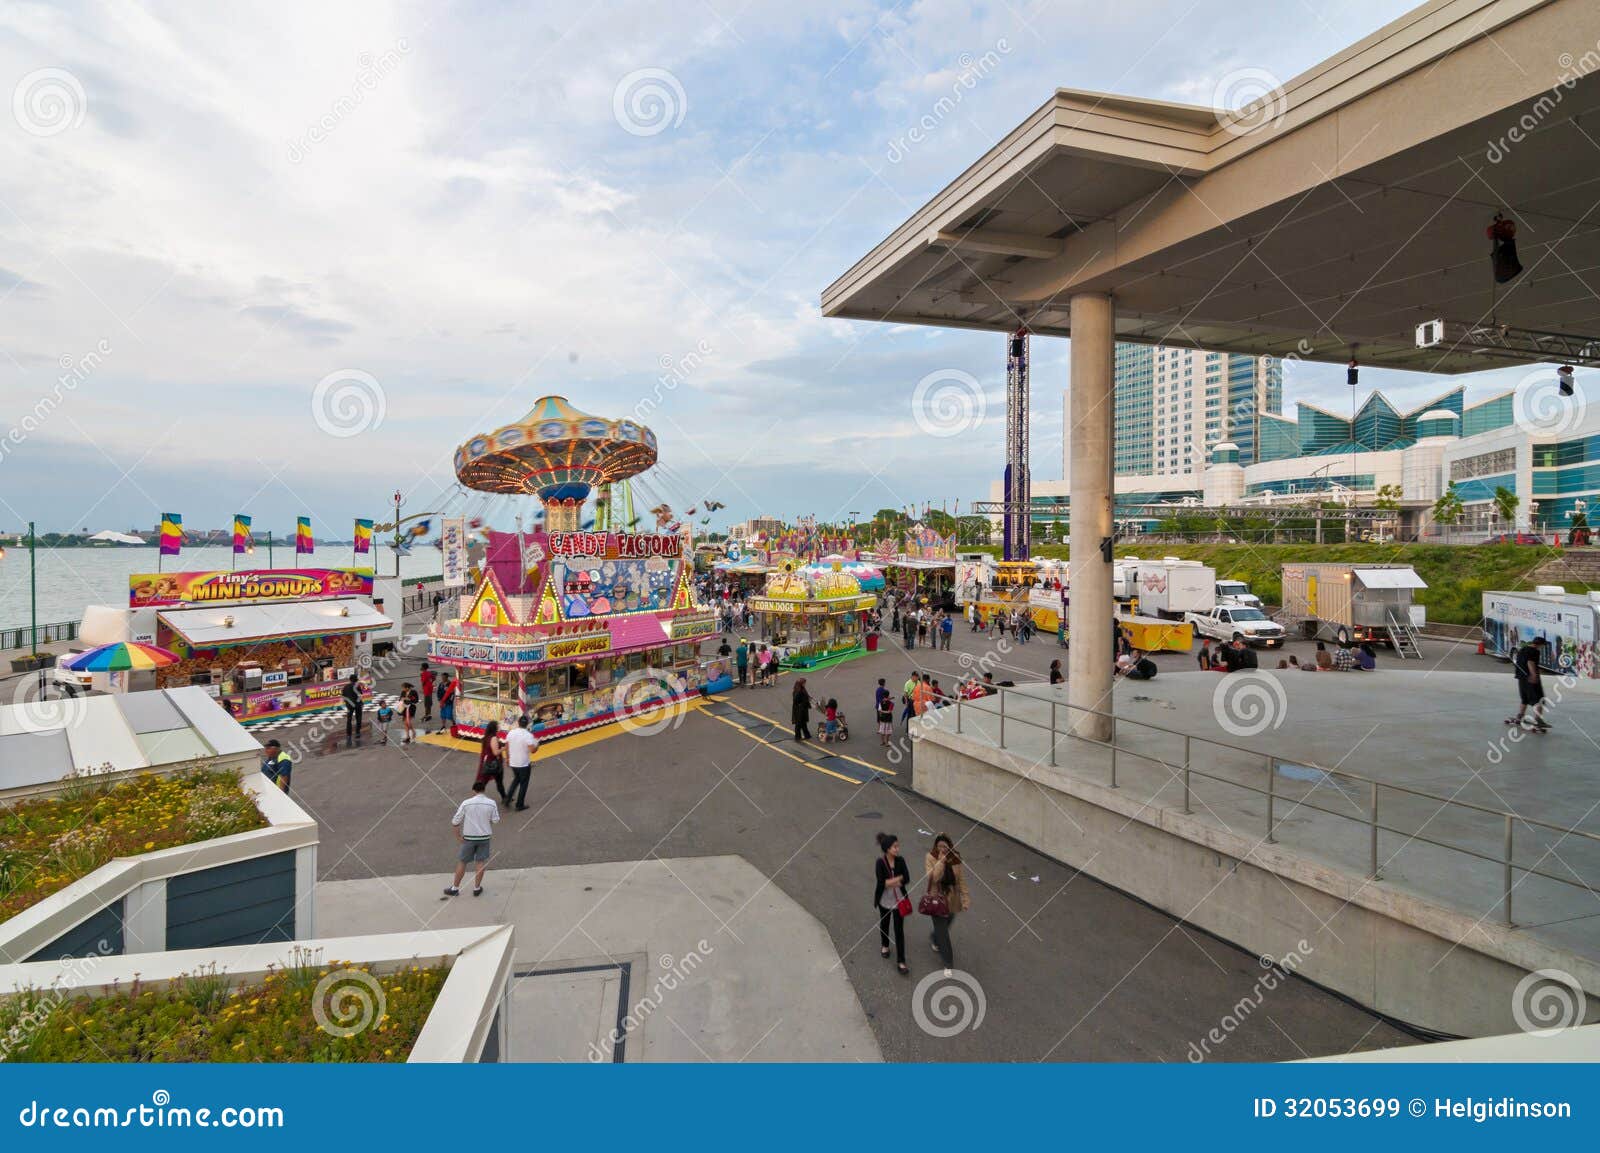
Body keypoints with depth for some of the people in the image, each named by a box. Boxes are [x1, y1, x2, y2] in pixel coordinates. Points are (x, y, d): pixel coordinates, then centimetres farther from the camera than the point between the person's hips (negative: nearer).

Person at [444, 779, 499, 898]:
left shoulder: (466, 803, -12)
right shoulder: (491, 803, -9)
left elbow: (455, 821, -8)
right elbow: (495, 821, -1)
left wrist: (458, 836, 4)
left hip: (469, 837, -1)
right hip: (484, 836, 1)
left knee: (462, 862, 13)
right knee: (481, 862, 13)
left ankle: (455, 888, 24)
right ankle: (477, 888, 21)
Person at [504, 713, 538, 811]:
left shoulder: (511, 733, -4)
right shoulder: (528, 735, -20)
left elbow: (506, 747, 5)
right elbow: (532, 750, -24)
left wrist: (507, 758, 19)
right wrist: (537, 744, -4)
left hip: (513, 763, 5)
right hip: (524, 764, -5)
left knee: (516, 779, 29)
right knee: (523, 784, 10)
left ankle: (509, 798, 20)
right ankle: (520, 805, 17)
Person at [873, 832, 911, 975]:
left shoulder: (900, 860, -11)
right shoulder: (880, 862, -20)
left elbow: (907, 879, -18)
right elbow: (882, 883, -28)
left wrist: (891, 881, -24)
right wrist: (898, 879, -25)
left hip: (899, 900, 1)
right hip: (885, 900, -1)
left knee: (899, 929, 2)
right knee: (884, 923, 22)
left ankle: (901, 961, 11)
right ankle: (884, 945, 50)